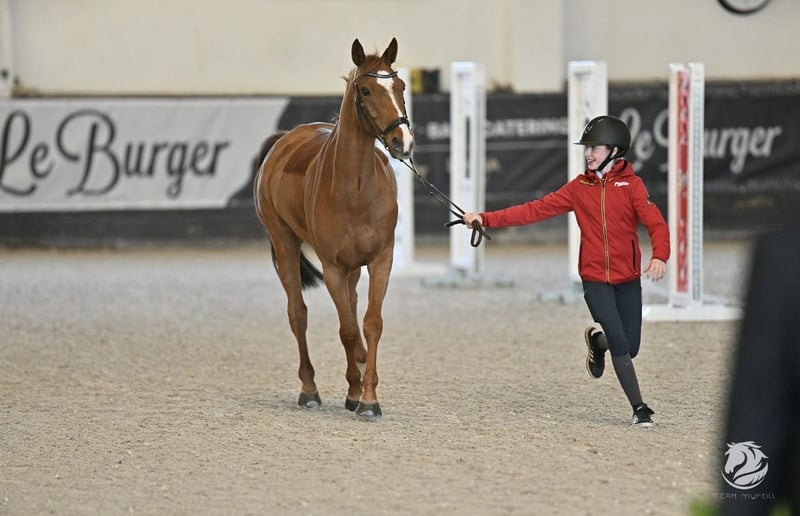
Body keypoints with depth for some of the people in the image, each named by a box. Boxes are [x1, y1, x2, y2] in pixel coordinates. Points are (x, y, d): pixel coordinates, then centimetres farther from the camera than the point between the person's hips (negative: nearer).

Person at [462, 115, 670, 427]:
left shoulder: (631, 185, -3)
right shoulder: (579, 188, 4)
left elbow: (656, 223, -15)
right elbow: (535, 210, 1)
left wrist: (659, 256, -35)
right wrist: (486, 219, -7)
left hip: (628, 280, 0)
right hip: (595, 280, 0)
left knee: (630, 348, 2)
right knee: (619, 343, -12)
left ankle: (597, 340, 36)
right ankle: (639, 409, 0)